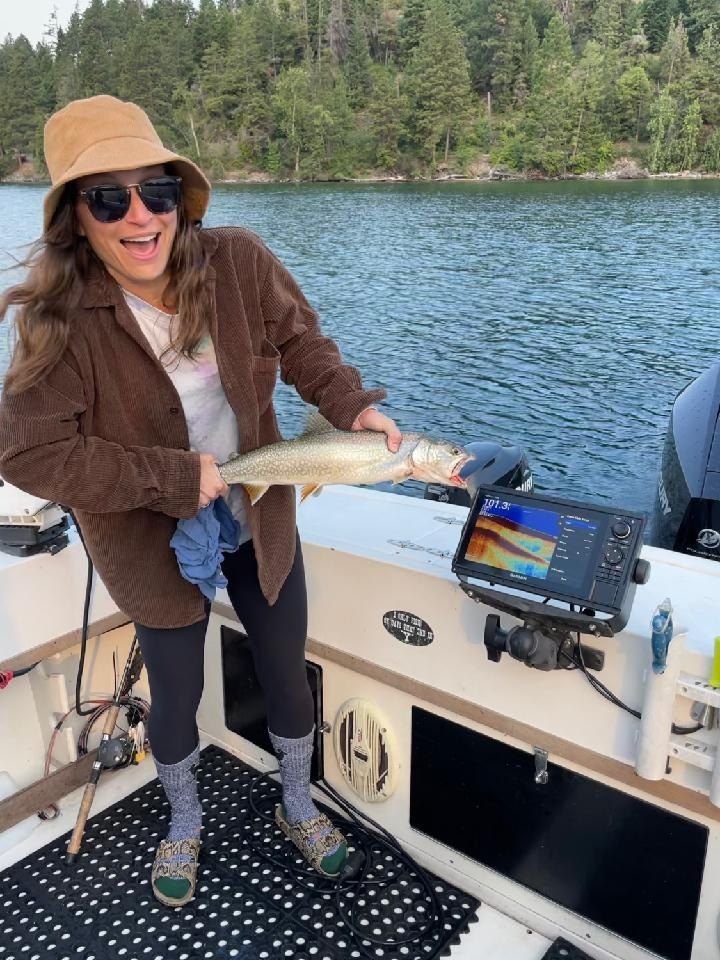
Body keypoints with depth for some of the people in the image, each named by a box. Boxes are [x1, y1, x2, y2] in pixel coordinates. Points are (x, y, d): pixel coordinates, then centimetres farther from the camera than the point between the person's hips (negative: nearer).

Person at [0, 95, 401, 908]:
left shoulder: (237, 261, -16)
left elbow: (299, 343, -1)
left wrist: (353, 405, -18)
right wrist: (174, 478, -24)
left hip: (262, 525, 2)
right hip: (157, 546, -2)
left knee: (287, 678, 17)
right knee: (176, 697, 18)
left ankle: (297, 806, 49)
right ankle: (184, 823, 51)